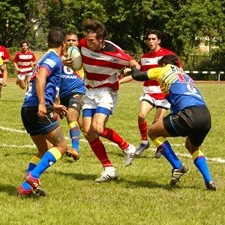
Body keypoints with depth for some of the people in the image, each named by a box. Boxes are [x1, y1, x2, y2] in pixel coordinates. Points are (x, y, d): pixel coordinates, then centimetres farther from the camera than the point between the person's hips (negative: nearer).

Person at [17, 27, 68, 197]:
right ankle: (33, 177, -17)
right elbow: (40, 77, -22)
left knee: (45, 150, 16)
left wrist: (53, 106, 39)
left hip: (28, 109, 9)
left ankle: (26, 187, 4)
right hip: (38, 110, -9)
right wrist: (42, 104, -28)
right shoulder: (54, 59, -4)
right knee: (61, 146, -5)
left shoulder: (46, 59, 25)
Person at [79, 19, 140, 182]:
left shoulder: (114, 52, -21)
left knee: (97, 127, -24)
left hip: (107, 92, -6)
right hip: (90, 92, 6)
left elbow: (134, 65, -10)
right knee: (88, 132, -5)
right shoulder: (83, 45, -6)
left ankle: (127, 147, 3)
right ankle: (109, 169, 3)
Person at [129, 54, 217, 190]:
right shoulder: (185, 76, 35)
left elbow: (137, 75, 24)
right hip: (206, 115, 7)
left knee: (153, 132, 12)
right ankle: (209, 181, 16)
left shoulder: (163, 70, 18)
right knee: (192, 147, 34)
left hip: (190, 114, -7)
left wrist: (133, 67, 45)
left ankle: (178, 167, 6)